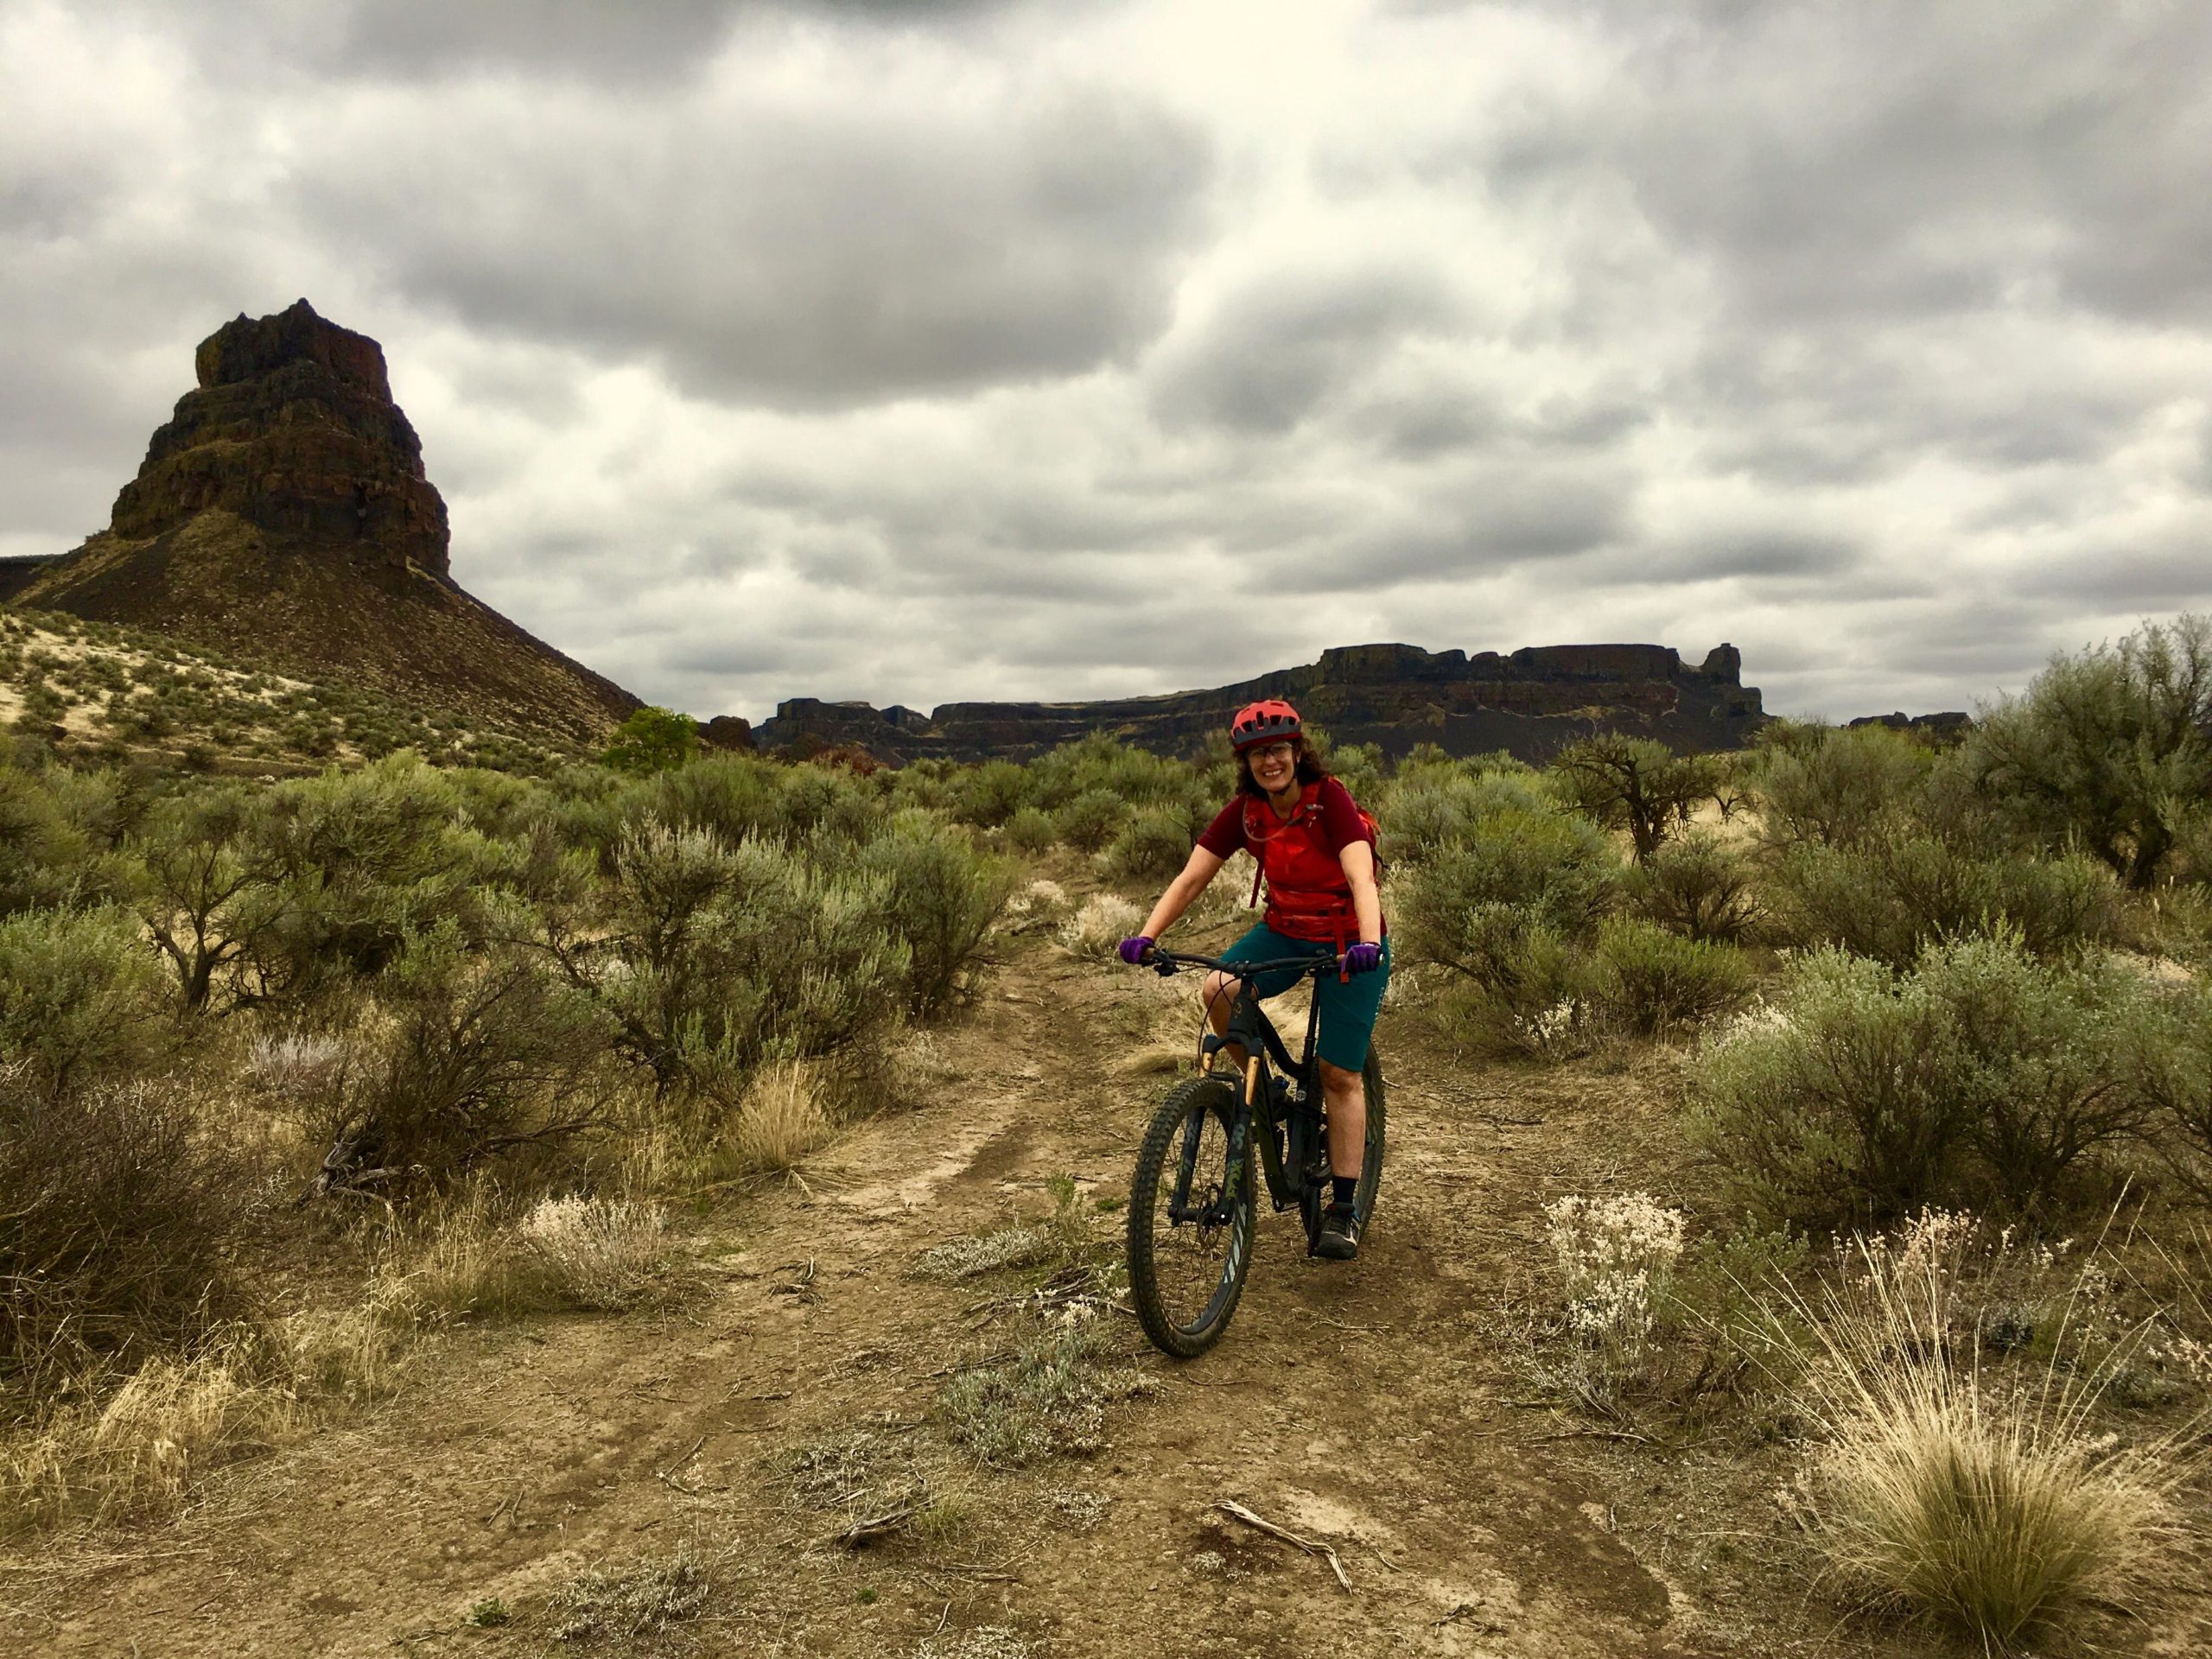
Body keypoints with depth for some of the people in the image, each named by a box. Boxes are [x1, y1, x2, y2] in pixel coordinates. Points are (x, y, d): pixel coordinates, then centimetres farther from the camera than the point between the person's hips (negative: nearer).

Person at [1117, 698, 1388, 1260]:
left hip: (1348, 941, -4)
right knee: (1218, 991, -25)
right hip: (1284, 930, 4)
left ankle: (1344, 1207, 8)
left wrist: (1368, 944, -51)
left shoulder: (1330, 801, -22)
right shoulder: (1244, 812, -9)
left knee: (1339, 1075, -4)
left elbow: (1362, 879, -34)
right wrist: (1146, 936, -26)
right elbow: (1191, 878, -12)